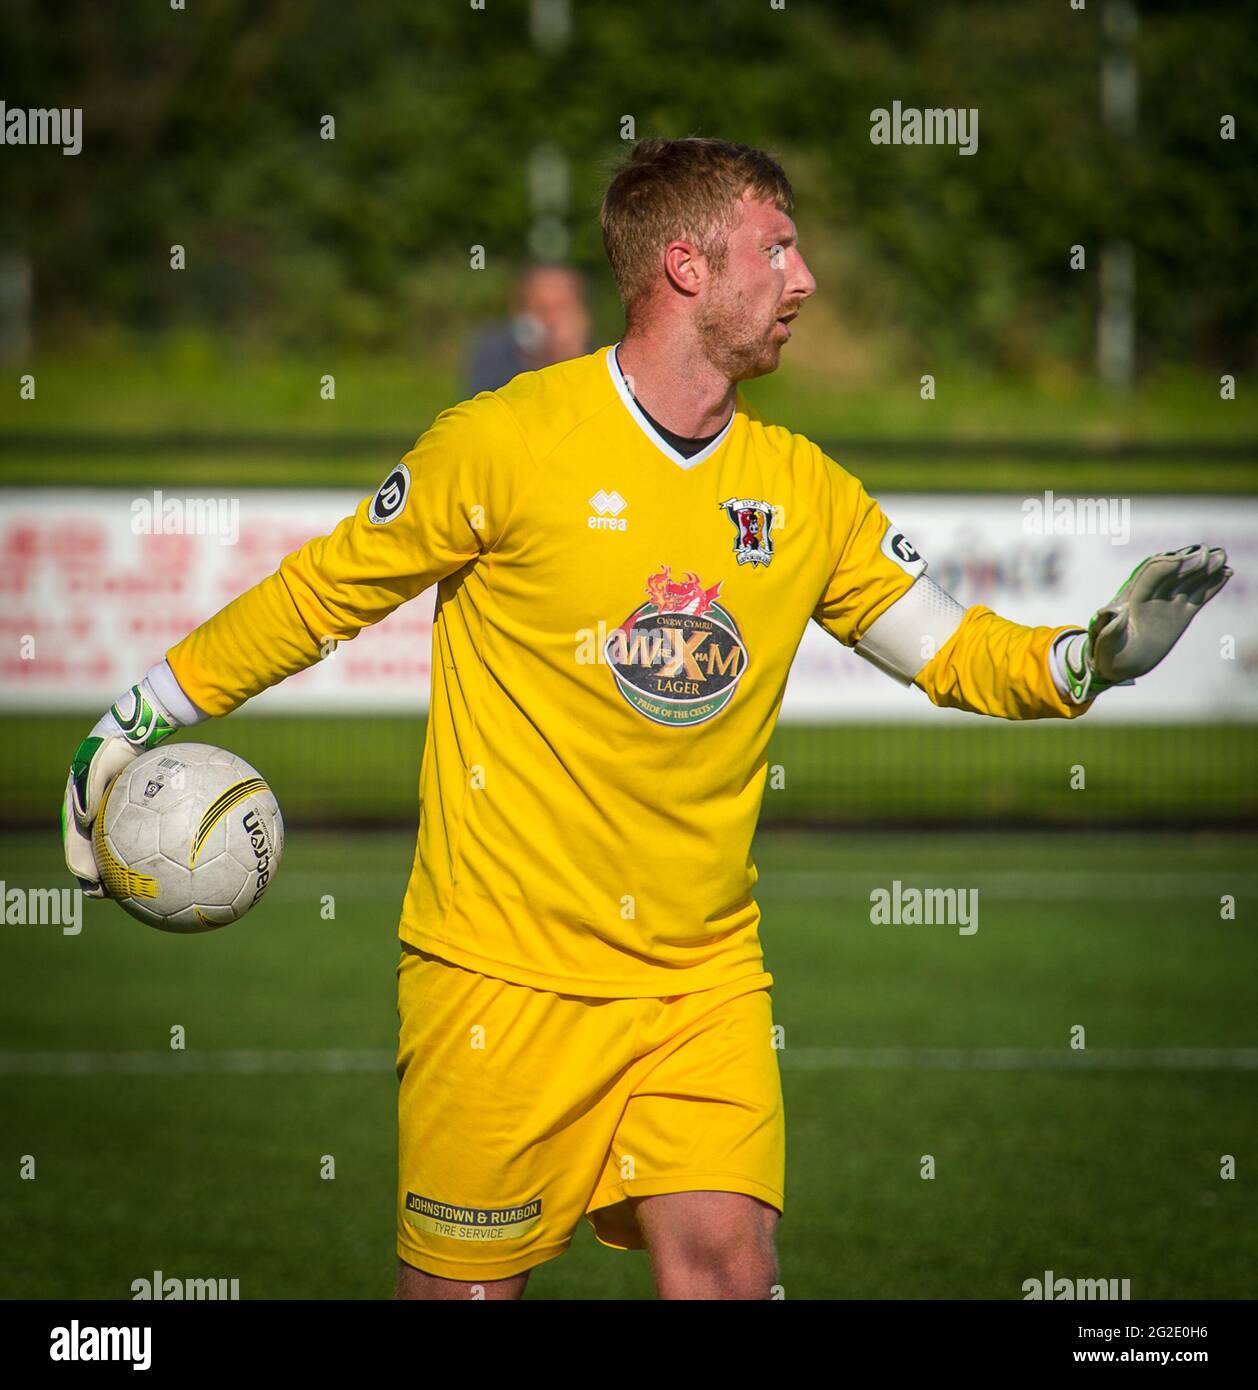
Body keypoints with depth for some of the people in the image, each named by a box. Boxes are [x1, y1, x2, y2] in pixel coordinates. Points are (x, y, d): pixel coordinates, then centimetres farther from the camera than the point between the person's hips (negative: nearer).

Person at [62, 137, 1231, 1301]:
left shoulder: (803, 490, 6)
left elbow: (950, 647, 12)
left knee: (728, 1270, -11)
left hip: (704, 982, 4)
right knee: (465, 1287, 2)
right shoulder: (509, 443, -9)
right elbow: (320, 595, 1)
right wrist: (137, 718, 3)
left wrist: (1092, 656, -6)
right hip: (504, 973, -4)